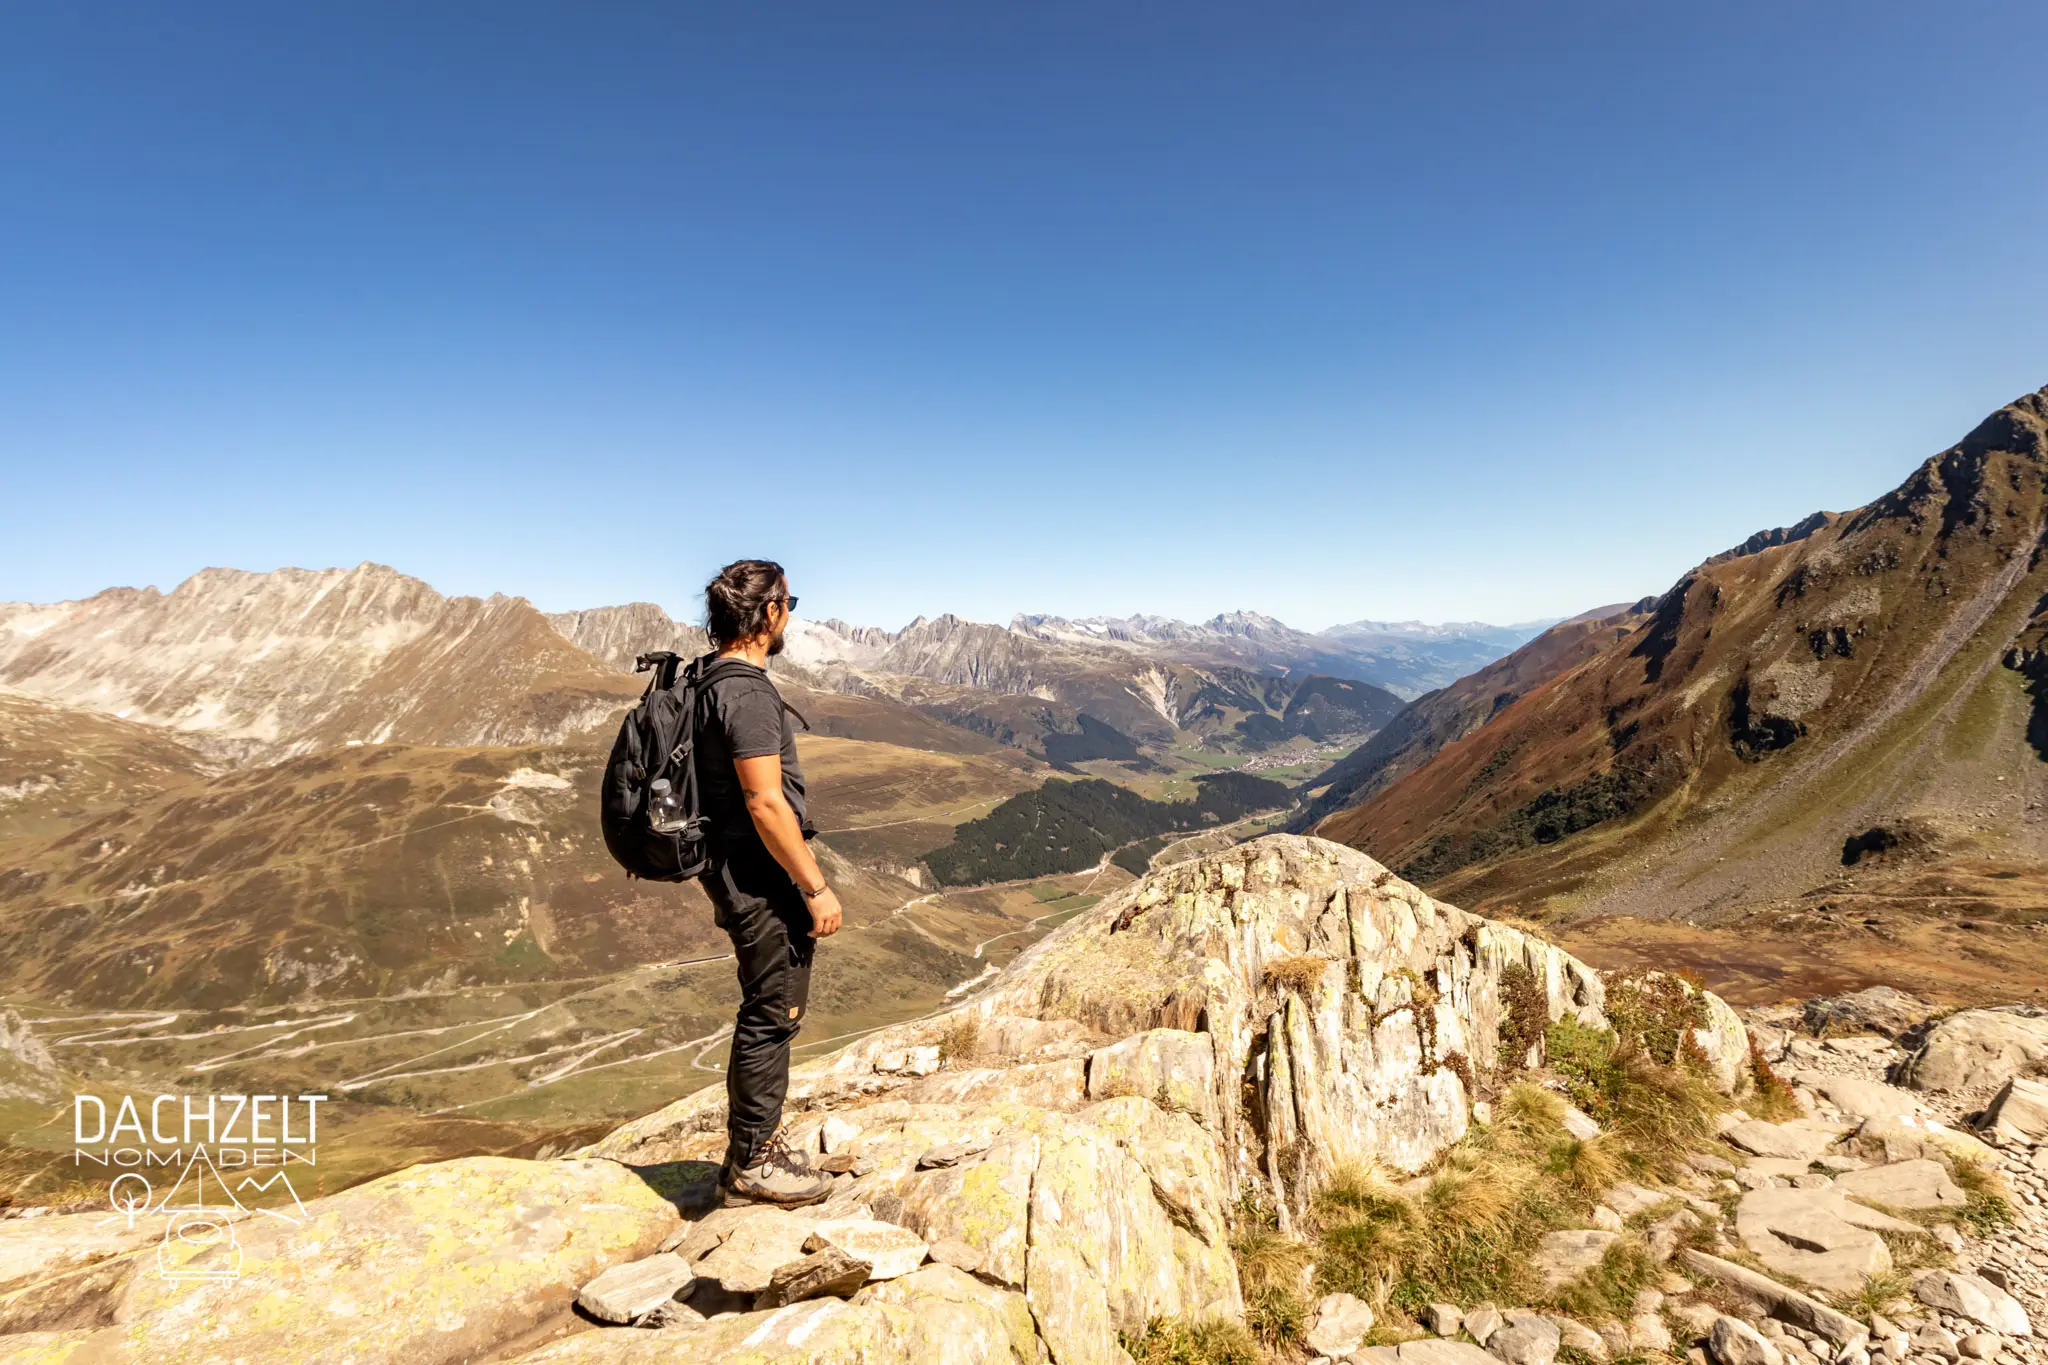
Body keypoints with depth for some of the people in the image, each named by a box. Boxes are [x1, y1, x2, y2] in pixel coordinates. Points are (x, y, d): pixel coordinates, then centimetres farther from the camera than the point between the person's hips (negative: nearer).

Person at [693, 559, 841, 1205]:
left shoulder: (715, 681, 11)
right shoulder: (747, 692, -21)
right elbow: (766, 804, -25)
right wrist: (816, 887, -19)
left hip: (736, 870, 10)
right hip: (762, 877, -10)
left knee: (769, 1013, 20)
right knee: (772, 1014, 3)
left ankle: (753, 1143, 34)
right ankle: (752, 1161, 19)